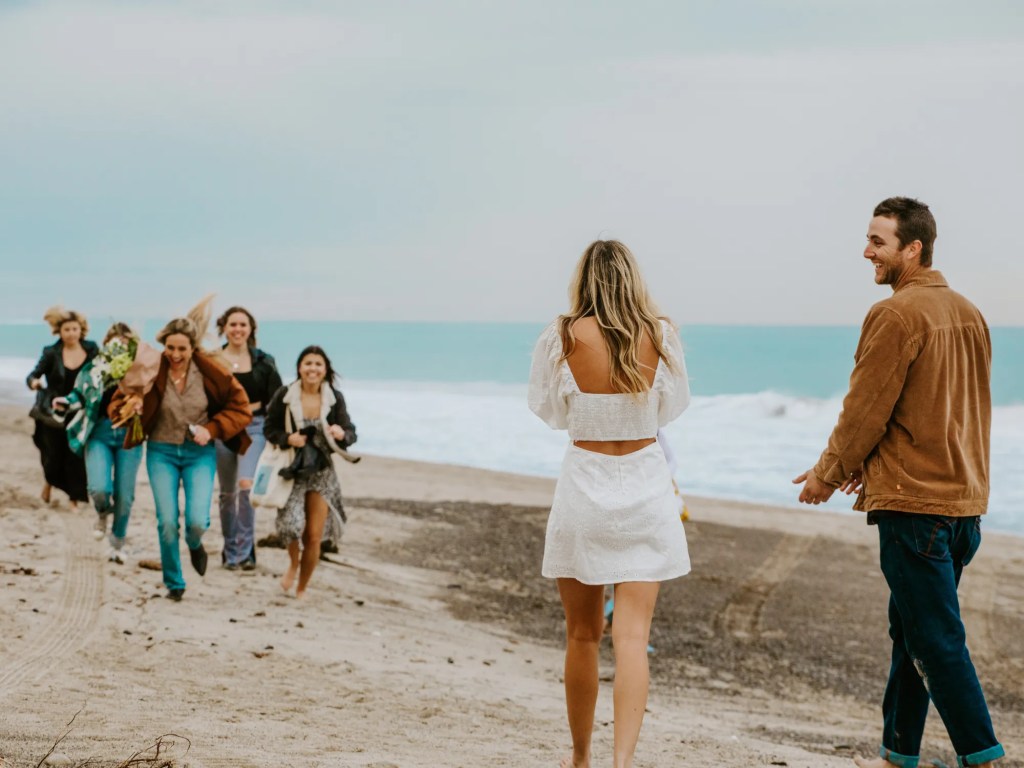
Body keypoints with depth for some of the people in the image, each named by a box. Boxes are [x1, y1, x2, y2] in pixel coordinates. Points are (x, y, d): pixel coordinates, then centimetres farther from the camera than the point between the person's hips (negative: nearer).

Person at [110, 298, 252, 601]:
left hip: (200, 453, 0)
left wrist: (212, 430, -15)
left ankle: (194, 544, 26)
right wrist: (129, 407, -25)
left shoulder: (209, 371, -11)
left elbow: (240, 408, -2)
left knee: (197, 521, -13)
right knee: (167, 522, -6)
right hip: (162, 452, 0)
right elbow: (116, 406, -2)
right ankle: (174, 584, 17)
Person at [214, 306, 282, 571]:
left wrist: (251, 407, -5)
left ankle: (245, 551, -11)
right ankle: (230, 552, 20)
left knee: (246, 484, -19)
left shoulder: (263, 362, 4)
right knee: (227, 492, 8)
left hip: (254, 429, -1)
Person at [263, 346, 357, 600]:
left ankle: (301, 589, 25)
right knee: (290, 524, -20)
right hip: (291, 470, -2)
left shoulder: (335, 399, -2)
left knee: (314, 537, 3)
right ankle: (293, 562, 16)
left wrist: (342, 434, -24)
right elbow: (269, 429, 0)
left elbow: (351, 433, -1)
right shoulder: (284, 395, -7)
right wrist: (288, 438, -20)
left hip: (321, 472, 2)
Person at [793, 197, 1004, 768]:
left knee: (936, 639, -4)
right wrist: (866, 464, 19)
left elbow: (866, 410, -12)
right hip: (965, 500, 9)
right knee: (911, 632, 16)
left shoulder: (896, 315, -14)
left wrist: (828, 475, 3)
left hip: (914, 502, -9)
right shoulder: (969, 314, 13)